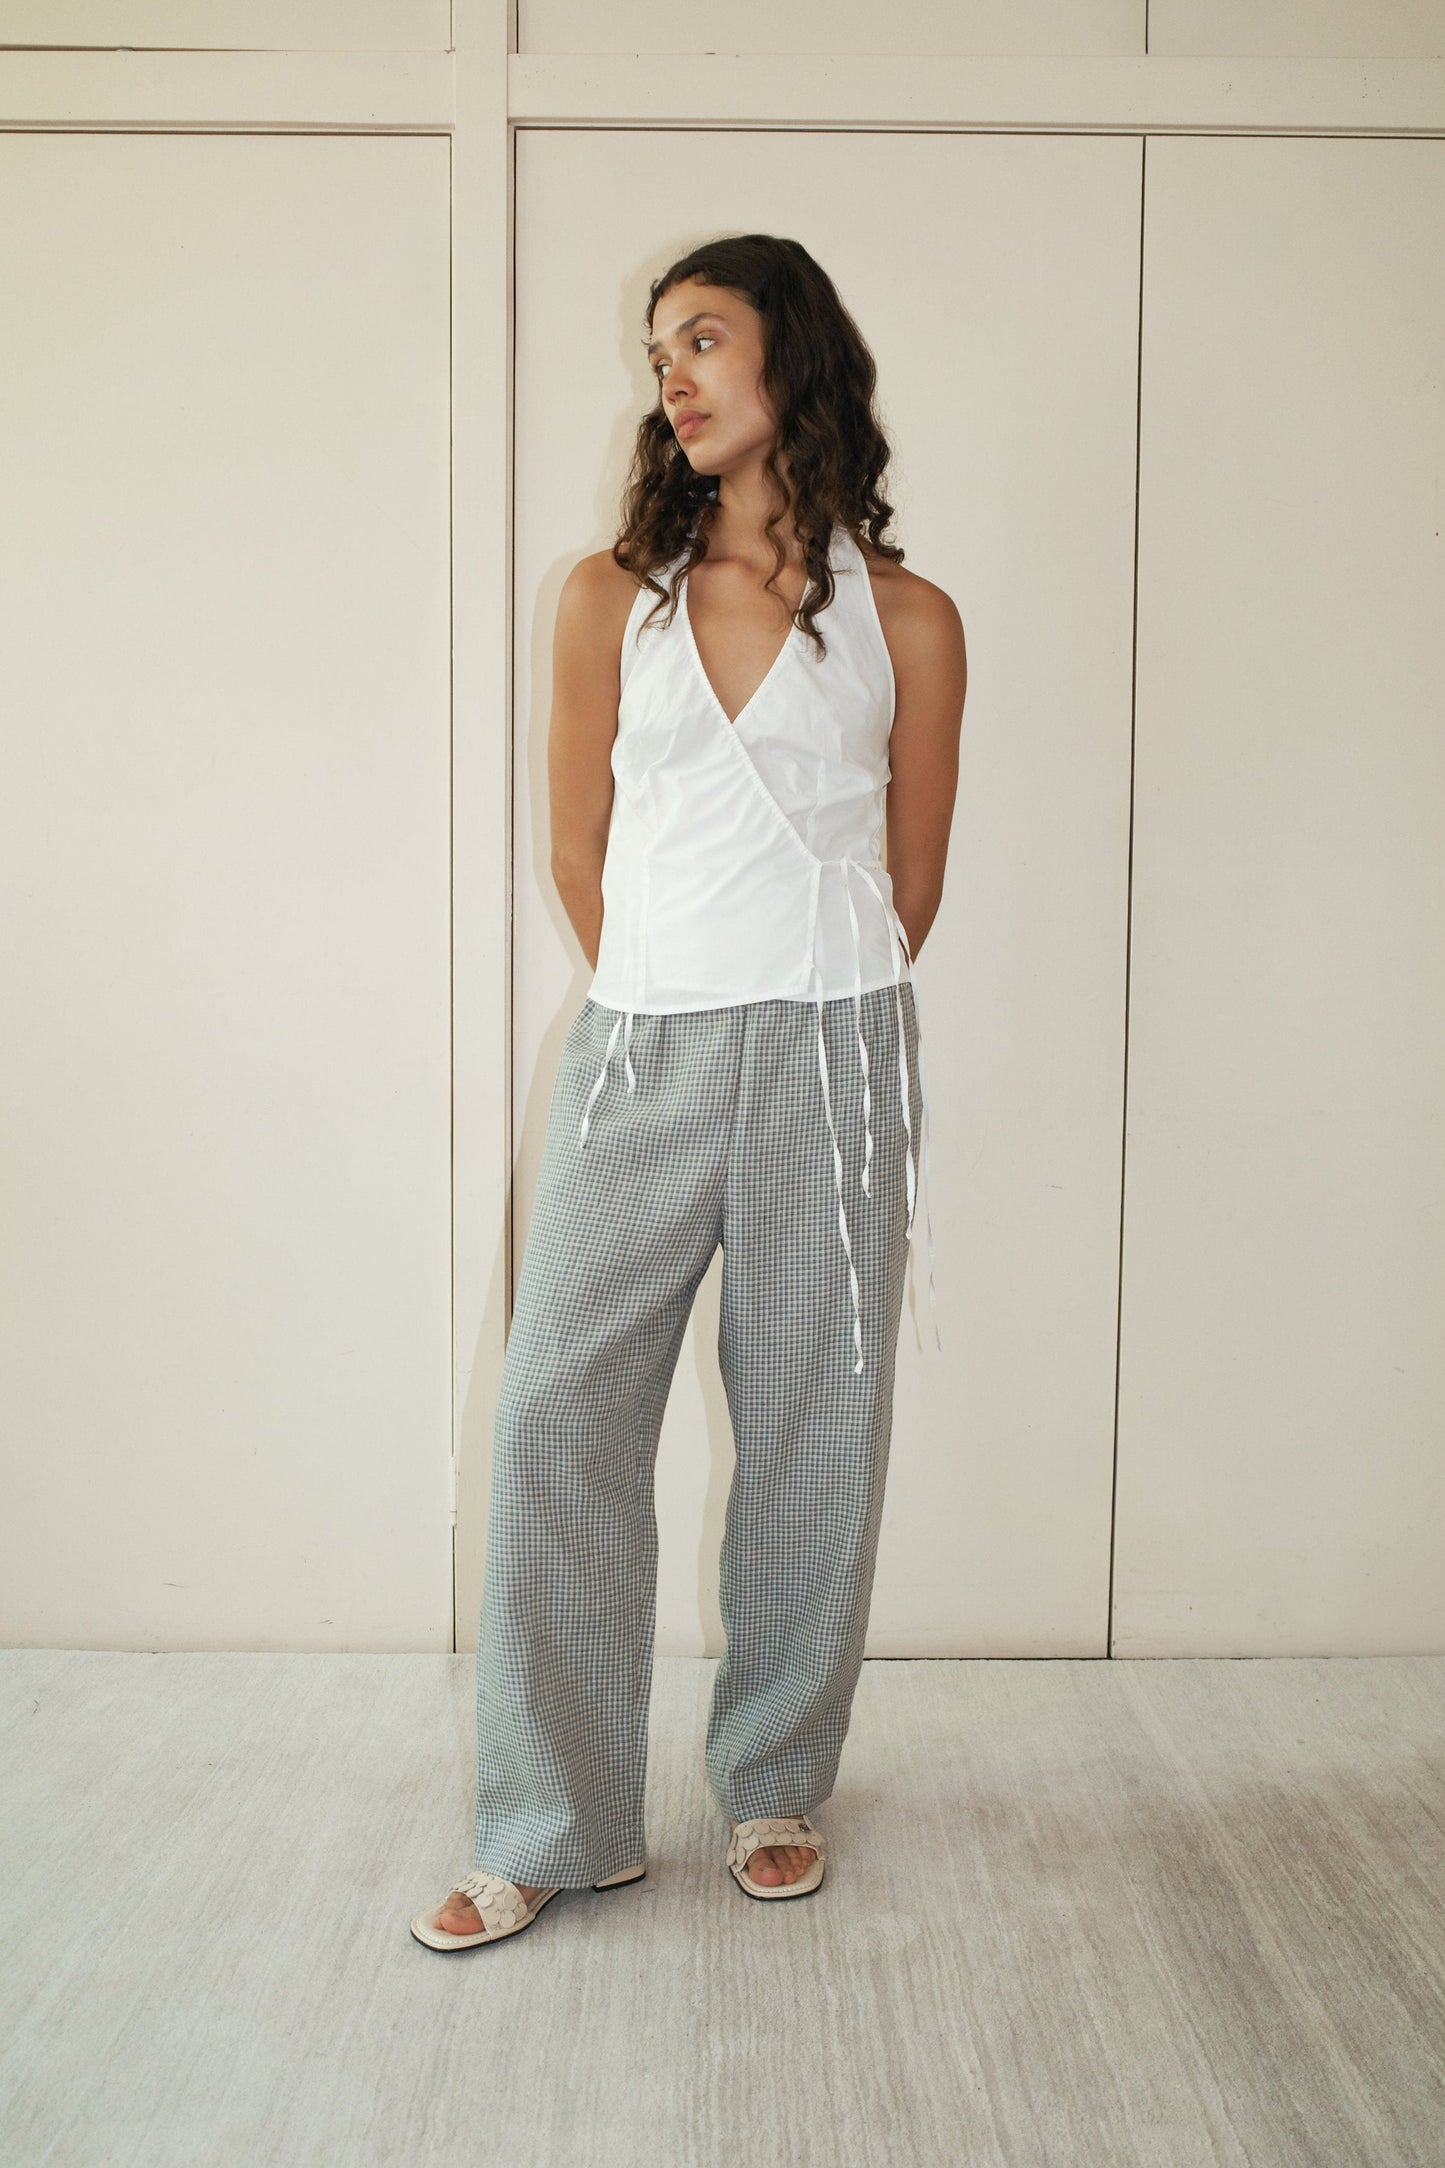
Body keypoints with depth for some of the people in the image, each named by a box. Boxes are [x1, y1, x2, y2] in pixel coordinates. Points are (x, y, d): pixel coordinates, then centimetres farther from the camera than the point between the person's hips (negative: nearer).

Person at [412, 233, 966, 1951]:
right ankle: (552, 1829, 13)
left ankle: (774, 1789, 26)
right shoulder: (611, 597, 8)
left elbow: (908, 880, 11)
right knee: (557, 1422, -2)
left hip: (830, 1058, -1)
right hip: (636, 1053, 1)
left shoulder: (904, 619, 5)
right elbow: (579, 855, 11)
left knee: (812, 1434, 6)